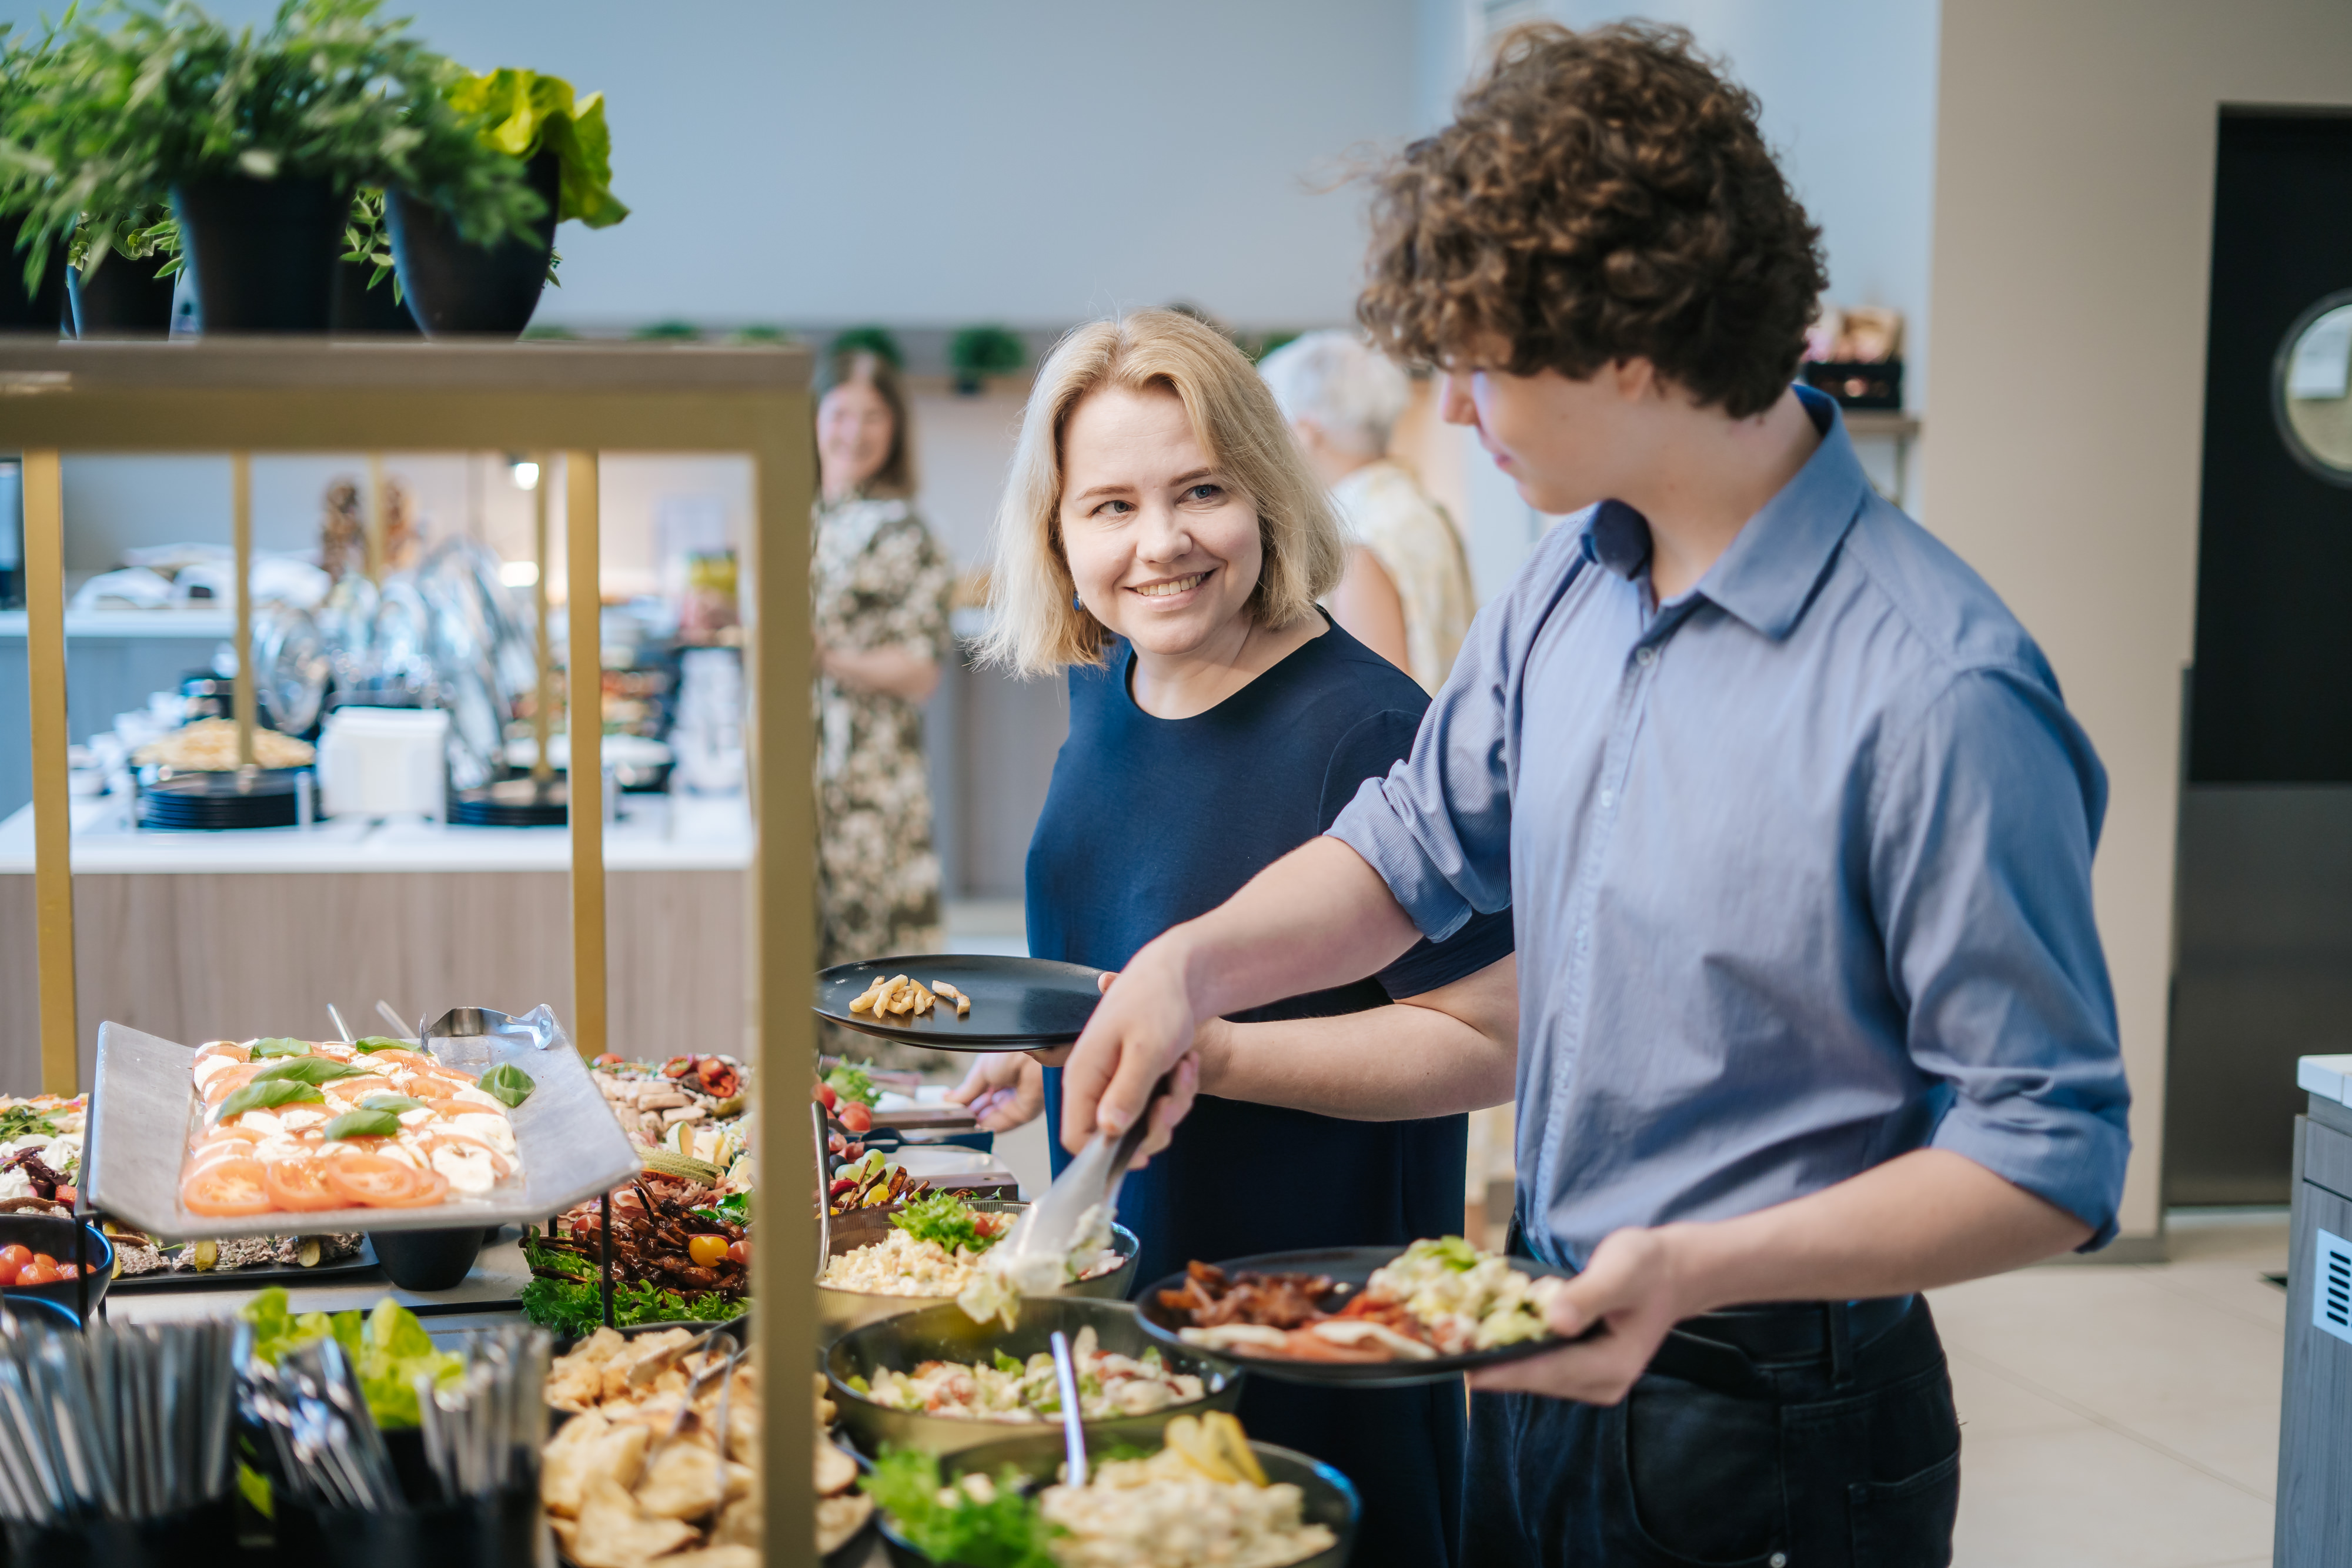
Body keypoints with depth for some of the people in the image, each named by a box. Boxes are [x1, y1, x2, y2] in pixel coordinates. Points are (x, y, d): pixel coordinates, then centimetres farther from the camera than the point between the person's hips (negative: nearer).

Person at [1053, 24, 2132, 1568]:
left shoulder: (1936, 695, -24)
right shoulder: (1565, 593, 1)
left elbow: (2053, 1160, -21)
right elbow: (1412, 849, 15)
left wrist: (1702, 1269, -30)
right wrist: (1193, 965, -2)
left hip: (1776, 1439, -7)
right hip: (1554, 1365, 7)